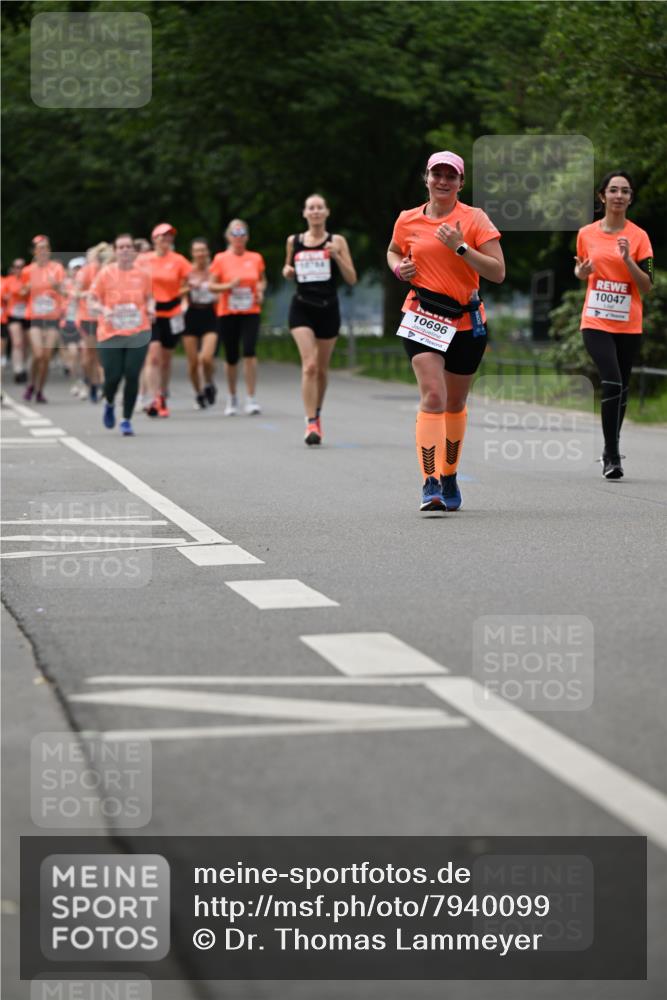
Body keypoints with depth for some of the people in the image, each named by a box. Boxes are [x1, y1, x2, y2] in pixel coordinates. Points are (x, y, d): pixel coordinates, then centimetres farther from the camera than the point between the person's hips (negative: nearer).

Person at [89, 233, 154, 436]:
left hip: (138, 334, 1)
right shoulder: (106, 273, -2)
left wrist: (151, 309, -2)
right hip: (110, 334, -1)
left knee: (132, 376, -6)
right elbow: (93, 300, 3)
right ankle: (109, 404, 32)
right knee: (113, 377, -3)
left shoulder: (142, 274, 4)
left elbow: (149, 297, 18)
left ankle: (127, 420, 7)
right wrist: (103, 310, -16)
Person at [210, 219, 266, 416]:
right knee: (231, 357, 6)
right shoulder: (221, 259, 1)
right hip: (227, 313, 0)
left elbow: (262, 280, 19)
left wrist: (260, 290, -2)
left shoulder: (256, 258, 5)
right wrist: (229, 286, -15)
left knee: (249, 352, -16)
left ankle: (251, 399, -12)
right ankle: (232, 397, 26)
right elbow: (212, 285, 3)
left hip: (250, 312, 0)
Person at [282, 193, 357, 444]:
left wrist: (336, 255, -16)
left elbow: (352, 279, -2)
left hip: (328, 308, 1)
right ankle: (311, 423, -18)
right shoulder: (294, 242, 5)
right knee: (309, 365, -16)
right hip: (302, 308, -1)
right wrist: (287, 271, -3)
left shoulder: (337, 241, 0)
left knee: (321, 368, 13)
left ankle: (317, 412, 36)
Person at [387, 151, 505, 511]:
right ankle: (430, 483, -22)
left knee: (455, 403, 13)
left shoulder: (474, 218, -2)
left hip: (466, 322, 1)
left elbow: (498, 272, -9)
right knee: (433, 396, -19)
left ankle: (449, 476, 33)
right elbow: (393, 252, 25)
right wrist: (399, 268, 3)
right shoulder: (408, 220, 4)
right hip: (422, 319, -1)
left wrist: (461, 247, -20)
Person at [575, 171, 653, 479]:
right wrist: (581, 272, -4)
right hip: (596, 322, -1)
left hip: (628, 324, 1)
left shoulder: (638, 236, -1)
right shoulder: (586, 234, 3)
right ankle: (612, 457, -12)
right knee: (612, 383, -17)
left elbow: (647, 286, -5)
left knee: (621, 388, 8)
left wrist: (627, 260, -19)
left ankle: (611, 450, 27)